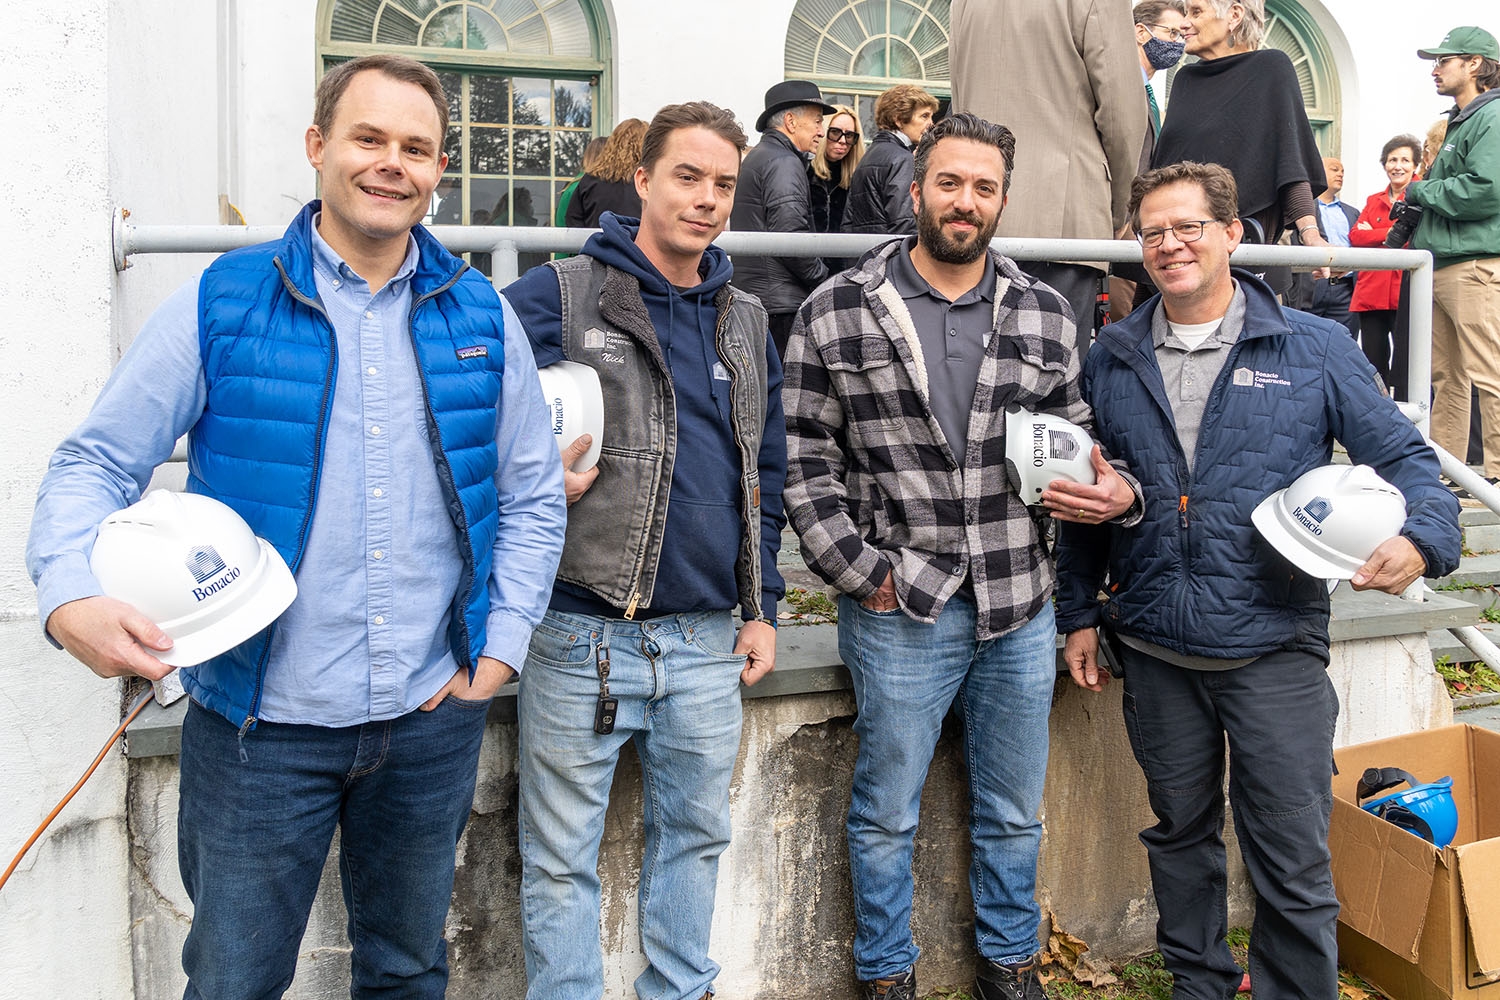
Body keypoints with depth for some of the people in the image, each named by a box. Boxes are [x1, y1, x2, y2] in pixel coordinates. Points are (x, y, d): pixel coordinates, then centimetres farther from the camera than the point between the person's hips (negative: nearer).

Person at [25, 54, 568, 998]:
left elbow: (534, 493, 9)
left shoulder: (481, 315, 3)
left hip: (433, 717, 2)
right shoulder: (223, 304, -4)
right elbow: (96, 463, -2)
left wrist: (500, 647, 0)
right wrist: (71, 597, -21)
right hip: (260, 720, -2)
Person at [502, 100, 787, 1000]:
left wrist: (762, 606, 12)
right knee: (563, 859, 7)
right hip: (582, 633, -4)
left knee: (697, 834, 18)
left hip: (706, 640, 5)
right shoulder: (555, 299, -4)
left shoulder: (745, 322, 12)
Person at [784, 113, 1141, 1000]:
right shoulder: (836, 314, -4)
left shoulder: (1046, 316, 5)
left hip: (1022, 605, 3)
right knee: (887, 814, 12)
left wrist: (1115, 490, -8)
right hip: (898, 606, -3)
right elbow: (806, 460, -3)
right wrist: (858, 569, -9)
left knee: (1014, 813, 18)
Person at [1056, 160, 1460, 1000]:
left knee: (1293, 861, 2)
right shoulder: (1112, 361, 6)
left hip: (1275, 647, -2)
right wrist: (1078, 613, 11)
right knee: (1182, 834, 18)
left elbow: (1403, 455, 2)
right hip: (1154, 648, 3)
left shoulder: (1315, 348, -2)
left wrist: (1422, 538, -18)